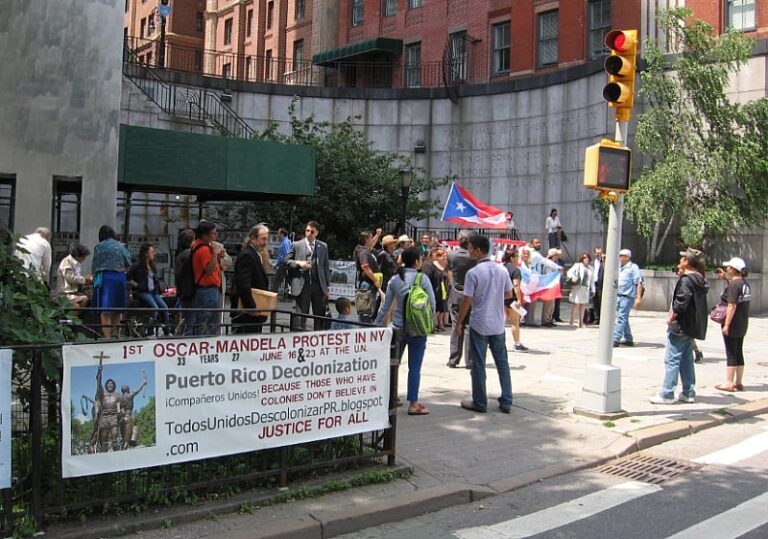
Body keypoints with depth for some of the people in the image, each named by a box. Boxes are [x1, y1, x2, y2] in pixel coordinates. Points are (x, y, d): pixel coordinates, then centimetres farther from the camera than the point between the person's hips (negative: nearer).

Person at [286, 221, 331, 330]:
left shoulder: (323, 246, 11)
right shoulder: (296, 245, 5)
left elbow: (326, 267, 10)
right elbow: (286, 261, 7)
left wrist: (327, 287, 6)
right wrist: (298, 263, -12)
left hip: (319, 285, 2)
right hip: (302, 285, -2)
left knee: (320, 317, 6)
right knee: (300, 316, -1)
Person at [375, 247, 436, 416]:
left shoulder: (395, 280, 1)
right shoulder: (422, 279, -9)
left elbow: (385, 306, 4)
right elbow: (432, 304, -8)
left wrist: (376, 324, 12)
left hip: (398, 327, 4)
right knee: (414, 367, 2)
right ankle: (413, 404, 4)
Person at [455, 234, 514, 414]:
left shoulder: (473, 273, -14)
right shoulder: (502, 270, 2)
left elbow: (467, 301, -13)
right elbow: (509, 294, 13)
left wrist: (458, 323, -3)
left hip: (479, 325, -5)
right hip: (498, 324, 5)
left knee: (478, 364, 4)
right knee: (502, 362, 12)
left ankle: (480, 403, 11)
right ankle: (506, 402, 15)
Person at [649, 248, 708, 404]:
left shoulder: (686, 280, -16)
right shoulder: (699, 280, 12)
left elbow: (682, 301, -26)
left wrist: (672, 316, -13)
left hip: (680, 326, -10)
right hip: (691, 326, 10)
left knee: (672, 360, -5)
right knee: (686, 359, 15)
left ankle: (667, 394, -3)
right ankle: (688, 393, 20)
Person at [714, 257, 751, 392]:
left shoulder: (733, 285, -18)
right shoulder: (745, 283, 8)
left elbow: (732, 306, -24)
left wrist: (726, 325, -23)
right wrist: (726, 277, 29)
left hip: (733, 324, -9)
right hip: (743, 324, 9)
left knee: (731, 354, -3)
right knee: (739, 353, 13)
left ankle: (729, 383, 1)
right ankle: (738, 383, 18)